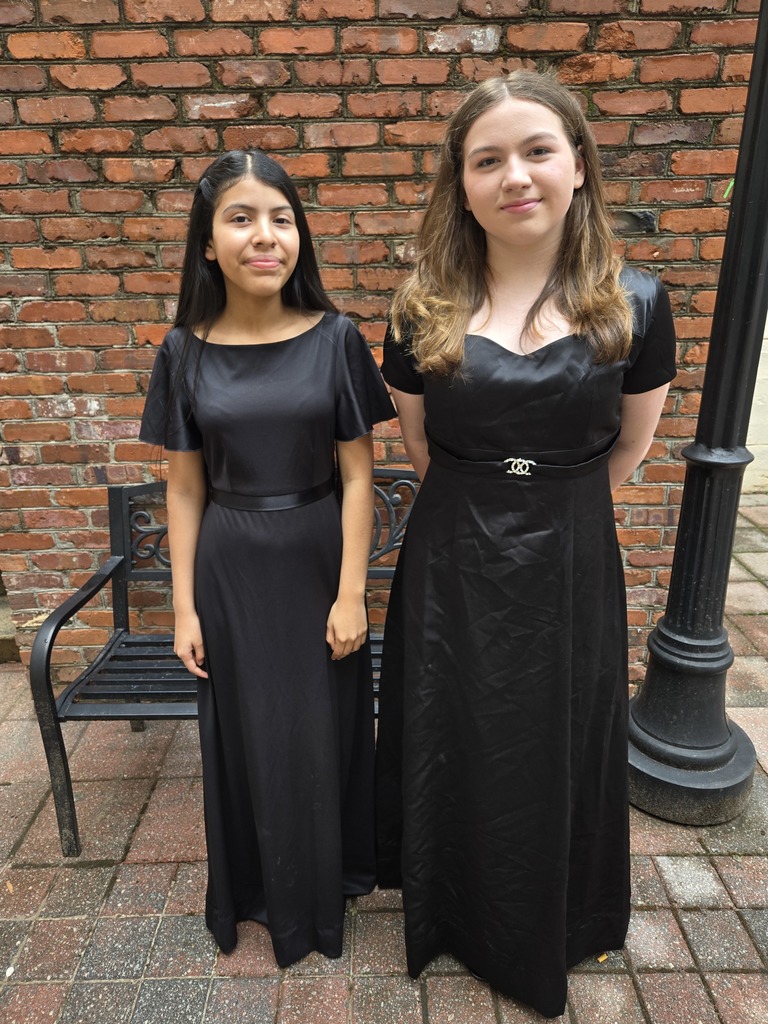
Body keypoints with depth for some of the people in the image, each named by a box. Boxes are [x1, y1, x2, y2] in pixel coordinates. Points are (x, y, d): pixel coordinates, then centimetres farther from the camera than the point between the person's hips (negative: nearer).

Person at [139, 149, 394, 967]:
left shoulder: (334, 340, -7)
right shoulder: (185, 352, -3)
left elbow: (357, 477, -6)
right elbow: (184, 490, 0)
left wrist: (351, 593, -9)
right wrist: (184, 606, -1)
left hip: (316, 561, -1)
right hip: (229, 570, 1)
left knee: (323, 729, 14)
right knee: (245, 734, 16)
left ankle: (327, 878, 43)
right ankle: (256, 885, 44)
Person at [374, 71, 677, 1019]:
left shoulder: (634, 306, -5)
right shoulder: (423, 312, -4)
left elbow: (627, 450, 6)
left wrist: (551, 505, 11)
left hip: (570, 567, 0)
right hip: (452, 566, 1)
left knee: (558, 752, 16)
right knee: (455, 752, 16)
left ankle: (554, 934, 48)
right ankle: (452, 913, 48)